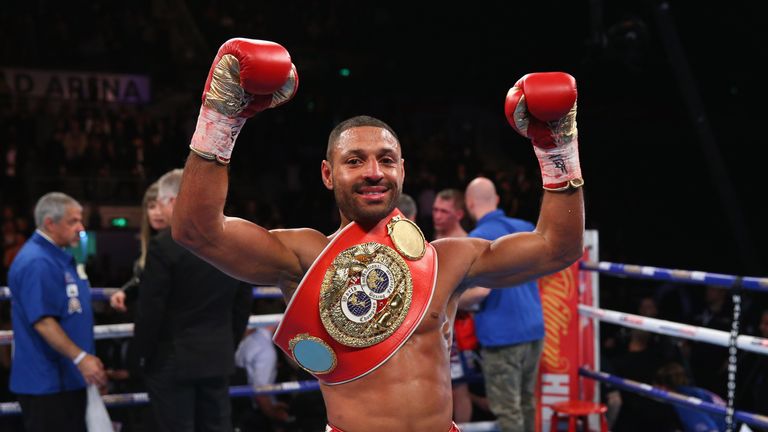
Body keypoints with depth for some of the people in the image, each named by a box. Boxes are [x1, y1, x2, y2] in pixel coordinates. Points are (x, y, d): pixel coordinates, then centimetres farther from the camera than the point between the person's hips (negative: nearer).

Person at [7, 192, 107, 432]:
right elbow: (42, 322, -24)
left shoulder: (59, 256, 13)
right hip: (47, 382, -10)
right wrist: (80, 358, -25)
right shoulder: (36, 263, -18)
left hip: (68, 377, 10)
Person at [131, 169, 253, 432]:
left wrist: (140, 354, 0)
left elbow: (151, 309, -13)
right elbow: (243, 301, 9)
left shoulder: (165, 245, -15)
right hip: (218, 357, 6)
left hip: (172, 359, -5)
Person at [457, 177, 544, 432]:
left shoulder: (479, 238, -13)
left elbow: (481, 290, -22)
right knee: (526, 401, 19)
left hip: (502, 334, -7)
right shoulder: (526, 228, 9)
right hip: (534, 328, 7)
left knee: (507, 409, -1)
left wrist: (454, 304, -5)